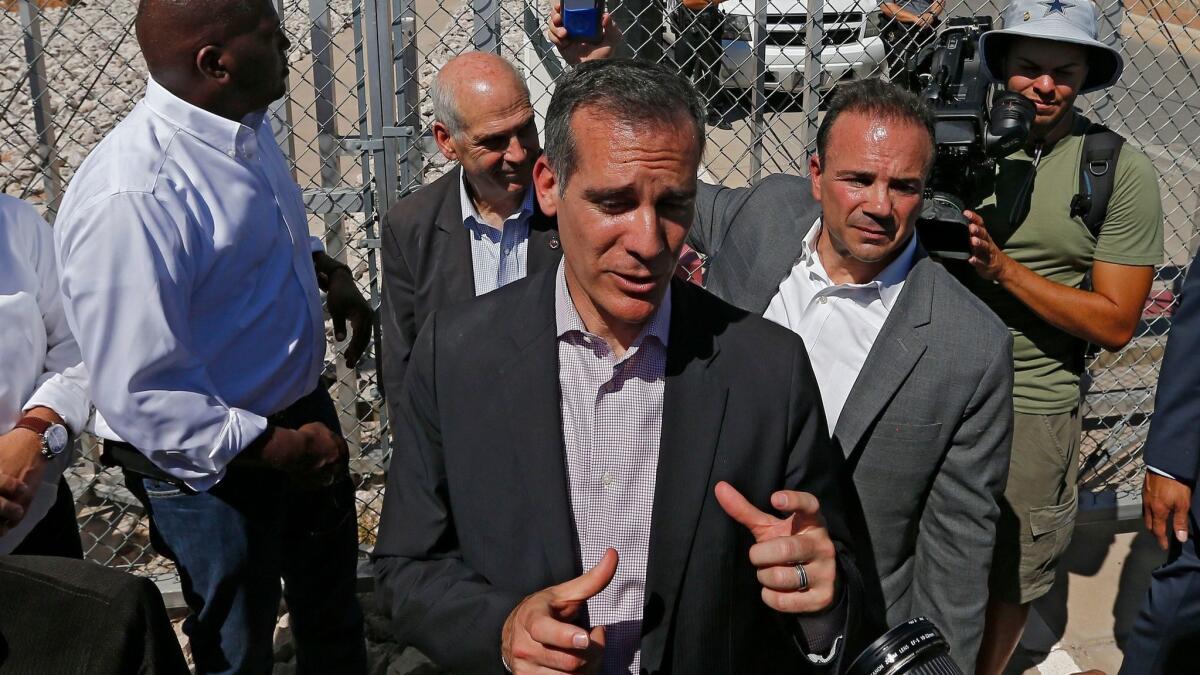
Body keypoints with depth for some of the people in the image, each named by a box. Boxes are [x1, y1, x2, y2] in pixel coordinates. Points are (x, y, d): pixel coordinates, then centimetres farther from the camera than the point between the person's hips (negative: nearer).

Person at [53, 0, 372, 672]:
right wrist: (286, 449, -22)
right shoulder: (129, 198, -32)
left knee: (333, 598, 29)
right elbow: (142, 399, -29)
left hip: (303, 406, 8)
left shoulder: (247, 125, -4)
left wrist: (327, 270, -1)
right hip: (218, 465, -8)